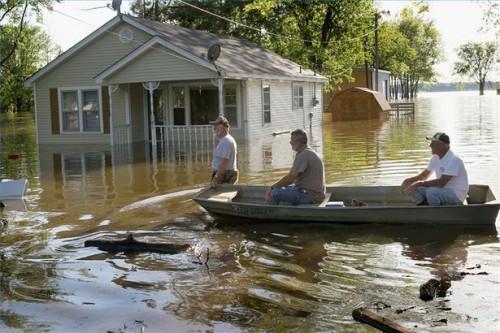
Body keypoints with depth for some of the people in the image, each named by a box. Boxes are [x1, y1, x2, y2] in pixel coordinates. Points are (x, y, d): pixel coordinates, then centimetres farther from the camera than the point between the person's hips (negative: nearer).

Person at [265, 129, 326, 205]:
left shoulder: (303, 155, -16)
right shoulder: (308, 152, 16)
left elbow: (290, 178, -19)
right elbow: (294, 177, 18)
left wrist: (272, 187, -7)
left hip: (310, 195, -10)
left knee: (275, 193, -12)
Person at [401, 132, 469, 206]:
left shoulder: (453, 160, -21)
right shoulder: (435, 158, 6)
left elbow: (441, 182, -27)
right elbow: (424, 175, 13)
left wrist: (419, 183, -27)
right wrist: (408, 180, -6)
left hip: (456, 195, -8)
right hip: (442, 190, 8)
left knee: (431, 191, -34)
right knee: (414, 189, -5)